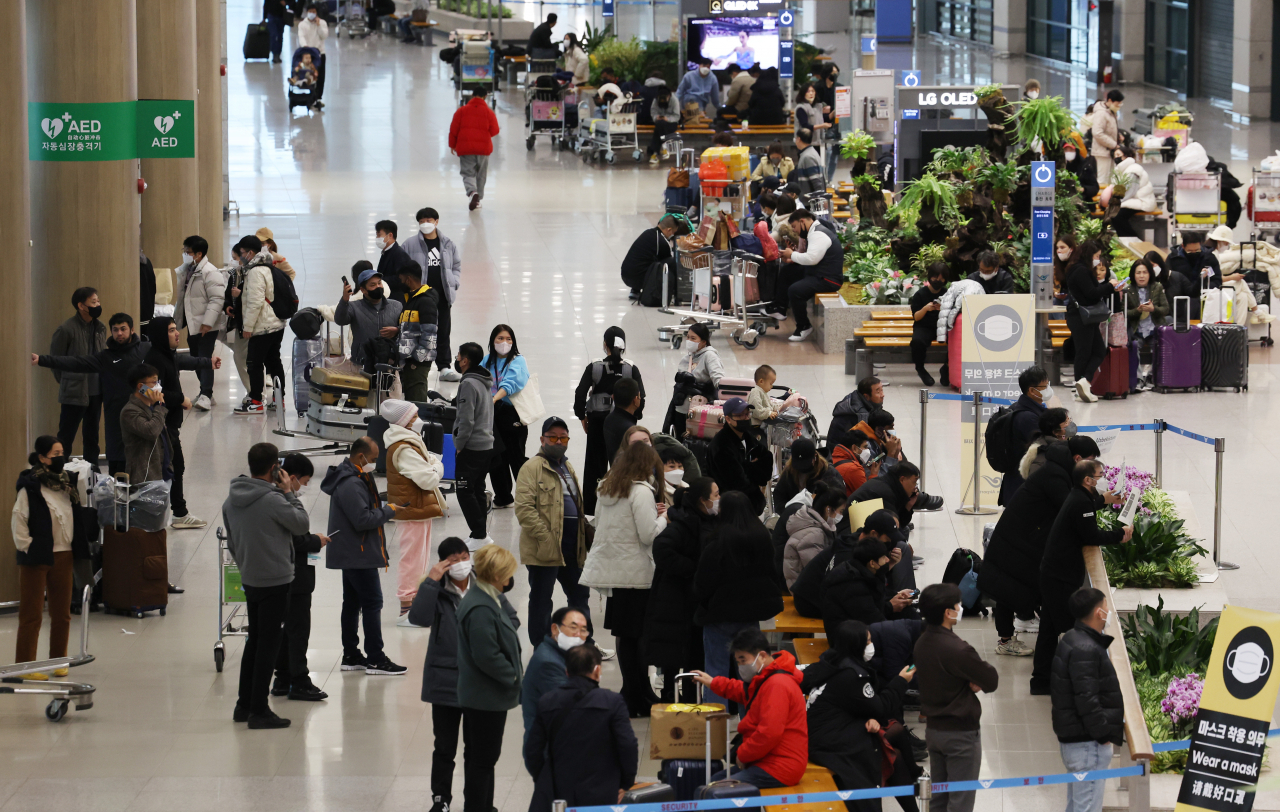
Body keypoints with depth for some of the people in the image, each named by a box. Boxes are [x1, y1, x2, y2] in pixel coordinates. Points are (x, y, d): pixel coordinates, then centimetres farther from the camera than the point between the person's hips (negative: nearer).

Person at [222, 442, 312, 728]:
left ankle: (244, 705, 24)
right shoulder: (272, 500, -22)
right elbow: (303, 524, -12)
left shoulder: (231, 500, 3)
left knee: (255, 640, 19)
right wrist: (290, 494, -4)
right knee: (268, 643, 0)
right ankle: (259, 711, 3)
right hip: (275, 581, -8)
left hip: (249, 581, 8)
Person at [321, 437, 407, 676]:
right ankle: (375, 659, -6)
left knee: (352, 603, 15)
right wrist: (388, 511, -14)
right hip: (359, 555, -11)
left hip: (349, 555, 11)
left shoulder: (354, 479, 13)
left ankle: (351, 656, 21)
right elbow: (362, 519, -26)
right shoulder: (351, 485, -22)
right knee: (372, 603, -8)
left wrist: (384, 511, 6)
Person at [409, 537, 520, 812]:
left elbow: (511, 619, 6)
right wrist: (431, 582, -24)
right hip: (445, 680, -1)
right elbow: (419, 617, -22)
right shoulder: (436, 591, -6)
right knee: (444, 746, 8)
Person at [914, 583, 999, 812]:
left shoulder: (922, 644, 2)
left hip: (933, 730, 8)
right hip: (961, 733, -8)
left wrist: (971, 682, -6)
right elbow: (991, 681, -19)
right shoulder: (956, 649, -25)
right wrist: (976, 682, 1)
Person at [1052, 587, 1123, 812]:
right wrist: (1105, 734, -16)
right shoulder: (1085, 650, -20)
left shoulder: (1071, 640, 13)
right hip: (1088, 743, -11)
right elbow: (1087, 700, -24)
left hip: (1071, 740, 11)